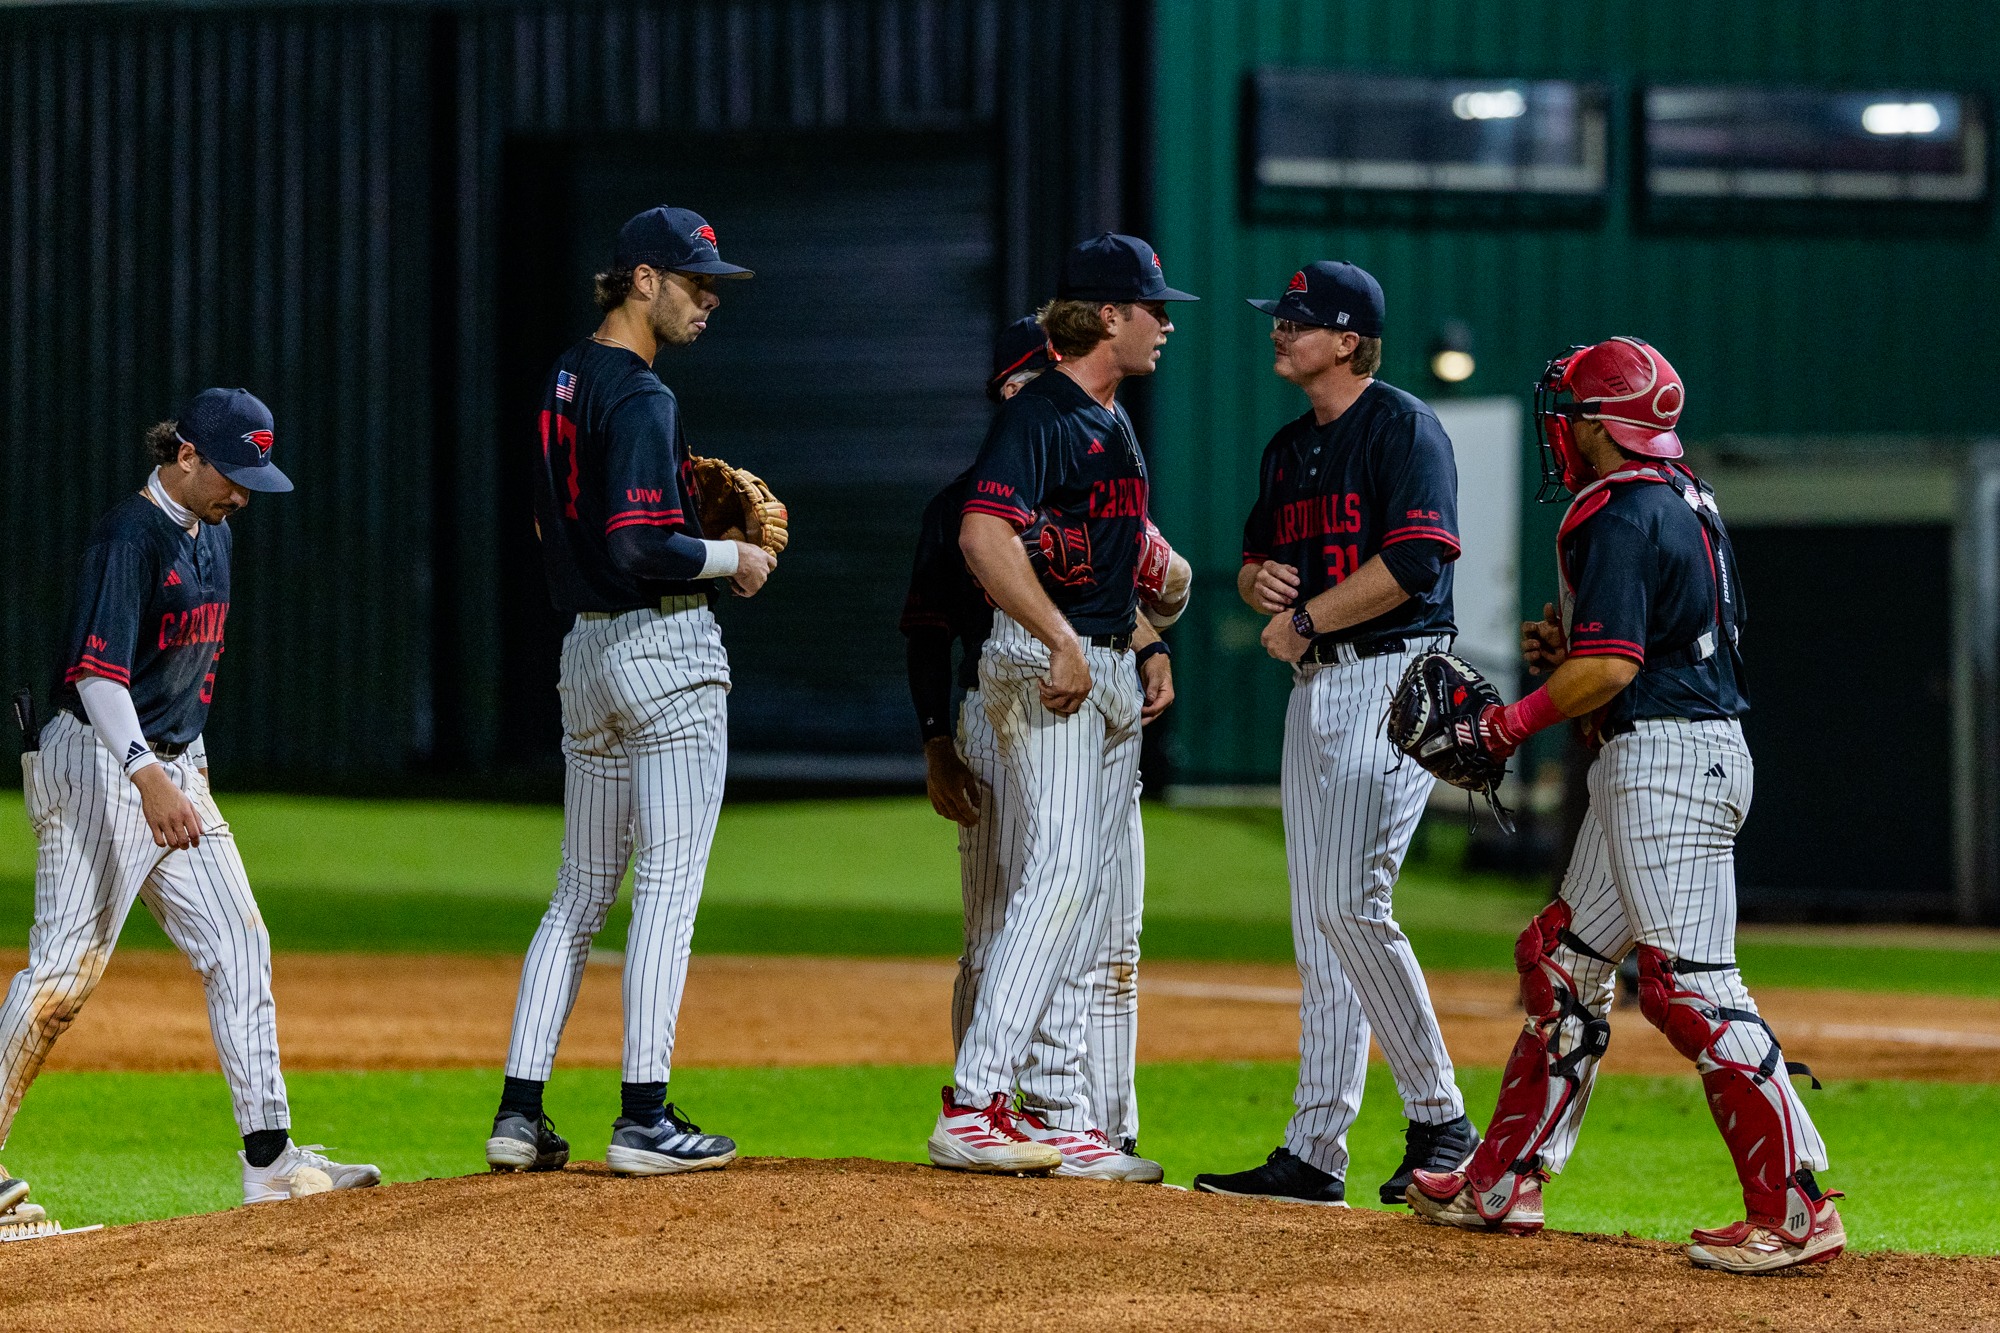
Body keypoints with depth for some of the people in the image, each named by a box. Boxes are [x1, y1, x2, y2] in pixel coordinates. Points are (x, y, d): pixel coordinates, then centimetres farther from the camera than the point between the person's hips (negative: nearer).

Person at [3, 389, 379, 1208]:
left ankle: (270, 1158, -1)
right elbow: (97, 672, -26)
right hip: (96, 764, -9)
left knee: (238, 948, 0)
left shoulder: (213, 537, 12)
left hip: (173, 767, 9)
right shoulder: (131, 536, -16)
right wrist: (147, 777, -38)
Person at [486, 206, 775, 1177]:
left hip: (585, 649, 9)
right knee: (669, 882, -6)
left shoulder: (565, 381, 13)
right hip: (665, 642, -9)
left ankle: (519, 1111, 9)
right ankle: (644, 1116, -8)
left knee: (582, 889, 12)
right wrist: (731, 559, -10)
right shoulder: (640, 398, -16)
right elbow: (638, 547, -25)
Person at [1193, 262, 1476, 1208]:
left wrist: (1306, 619, -13)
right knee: (1318, 925, 6)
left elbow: (1414, 560, -20)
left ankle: (1437, 1114, -8)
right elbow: (1256, 560, 26)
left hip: (1395, 677, -9)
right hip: (1315, 686, 9)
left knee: (1352, 902, -19)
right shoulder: (1289, 448, 18)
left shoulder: (1402, 428, -9)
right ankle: (1314, 1154, 7)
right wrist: (1259, 579, 1)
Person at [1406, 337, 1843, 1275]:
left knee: (1690, 985, -13)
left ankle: (1796, 1211, -16)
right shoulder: (1686, 499, 16)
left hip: (1666, 759, -11)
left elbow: (1611, 666, -22)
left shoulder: (1620, 515, -15)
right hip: (1651, 765, 11)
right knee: (1563, 962, 17)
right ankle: (1502, 1185, 25)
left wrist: (1514, 723, -10)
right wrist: (1568, 646, 14)